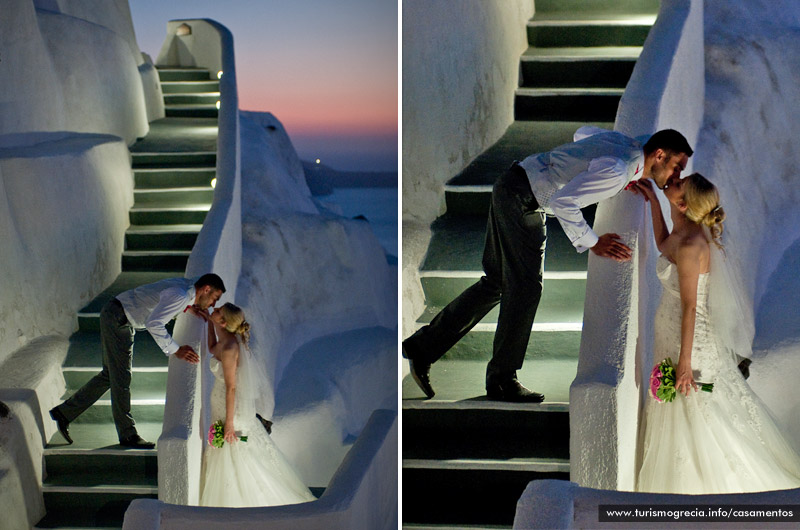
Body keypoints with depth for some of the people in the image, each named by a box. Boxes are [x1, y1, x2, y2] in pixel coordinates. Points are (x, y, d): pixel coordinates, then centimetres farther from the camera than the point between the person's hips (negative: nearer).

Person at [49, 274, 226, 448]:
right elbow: (153, 323, -35)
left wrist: (193, 306, 11)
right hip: (116, 319, -10)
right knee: (121, 376, -4)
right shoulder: (179, 295, -25)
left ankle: (64, 412, 22)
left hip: (121, 320, 10)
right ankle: (128, 434, 2)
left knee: (110, 375, 15)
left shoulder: (188, 284, 2)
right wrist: (176, 350, -32)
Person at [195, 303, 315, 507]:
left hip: (231, 407, -9)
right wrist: (208, 321, 16)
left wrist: (229, 422, -21)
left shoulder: (229, 348, -27)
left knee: (233, 456, 5)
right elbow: (212, 350, 25)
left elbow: (231, 387, -24)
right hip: (221, 404, 9)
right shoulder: (225, 340, -1)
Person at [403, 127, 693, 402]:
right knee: (525, 287, -6)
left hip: (510, 191, 10)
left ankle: (424, 345, 15)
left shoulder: (629, 143, 6)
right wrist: (592, 242, -20)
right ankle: (501, 379, 3)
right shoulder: (617, 169, -23)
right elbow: (562, 201, -27)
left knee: (496, 282, 12)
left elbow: (583, 133, 26)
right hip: (520, 198, -10)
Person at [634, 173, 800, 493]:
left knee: (692, 415, 7)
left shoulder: (690, 247, -28)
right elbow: (663, 245, 21)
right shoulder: (684, 231, -3)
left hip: (690, 340, -9)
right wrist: (652, 200, 14)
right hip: (672, 334, 9)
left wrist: (684, 362, -21)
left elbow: (689, 307, -25)